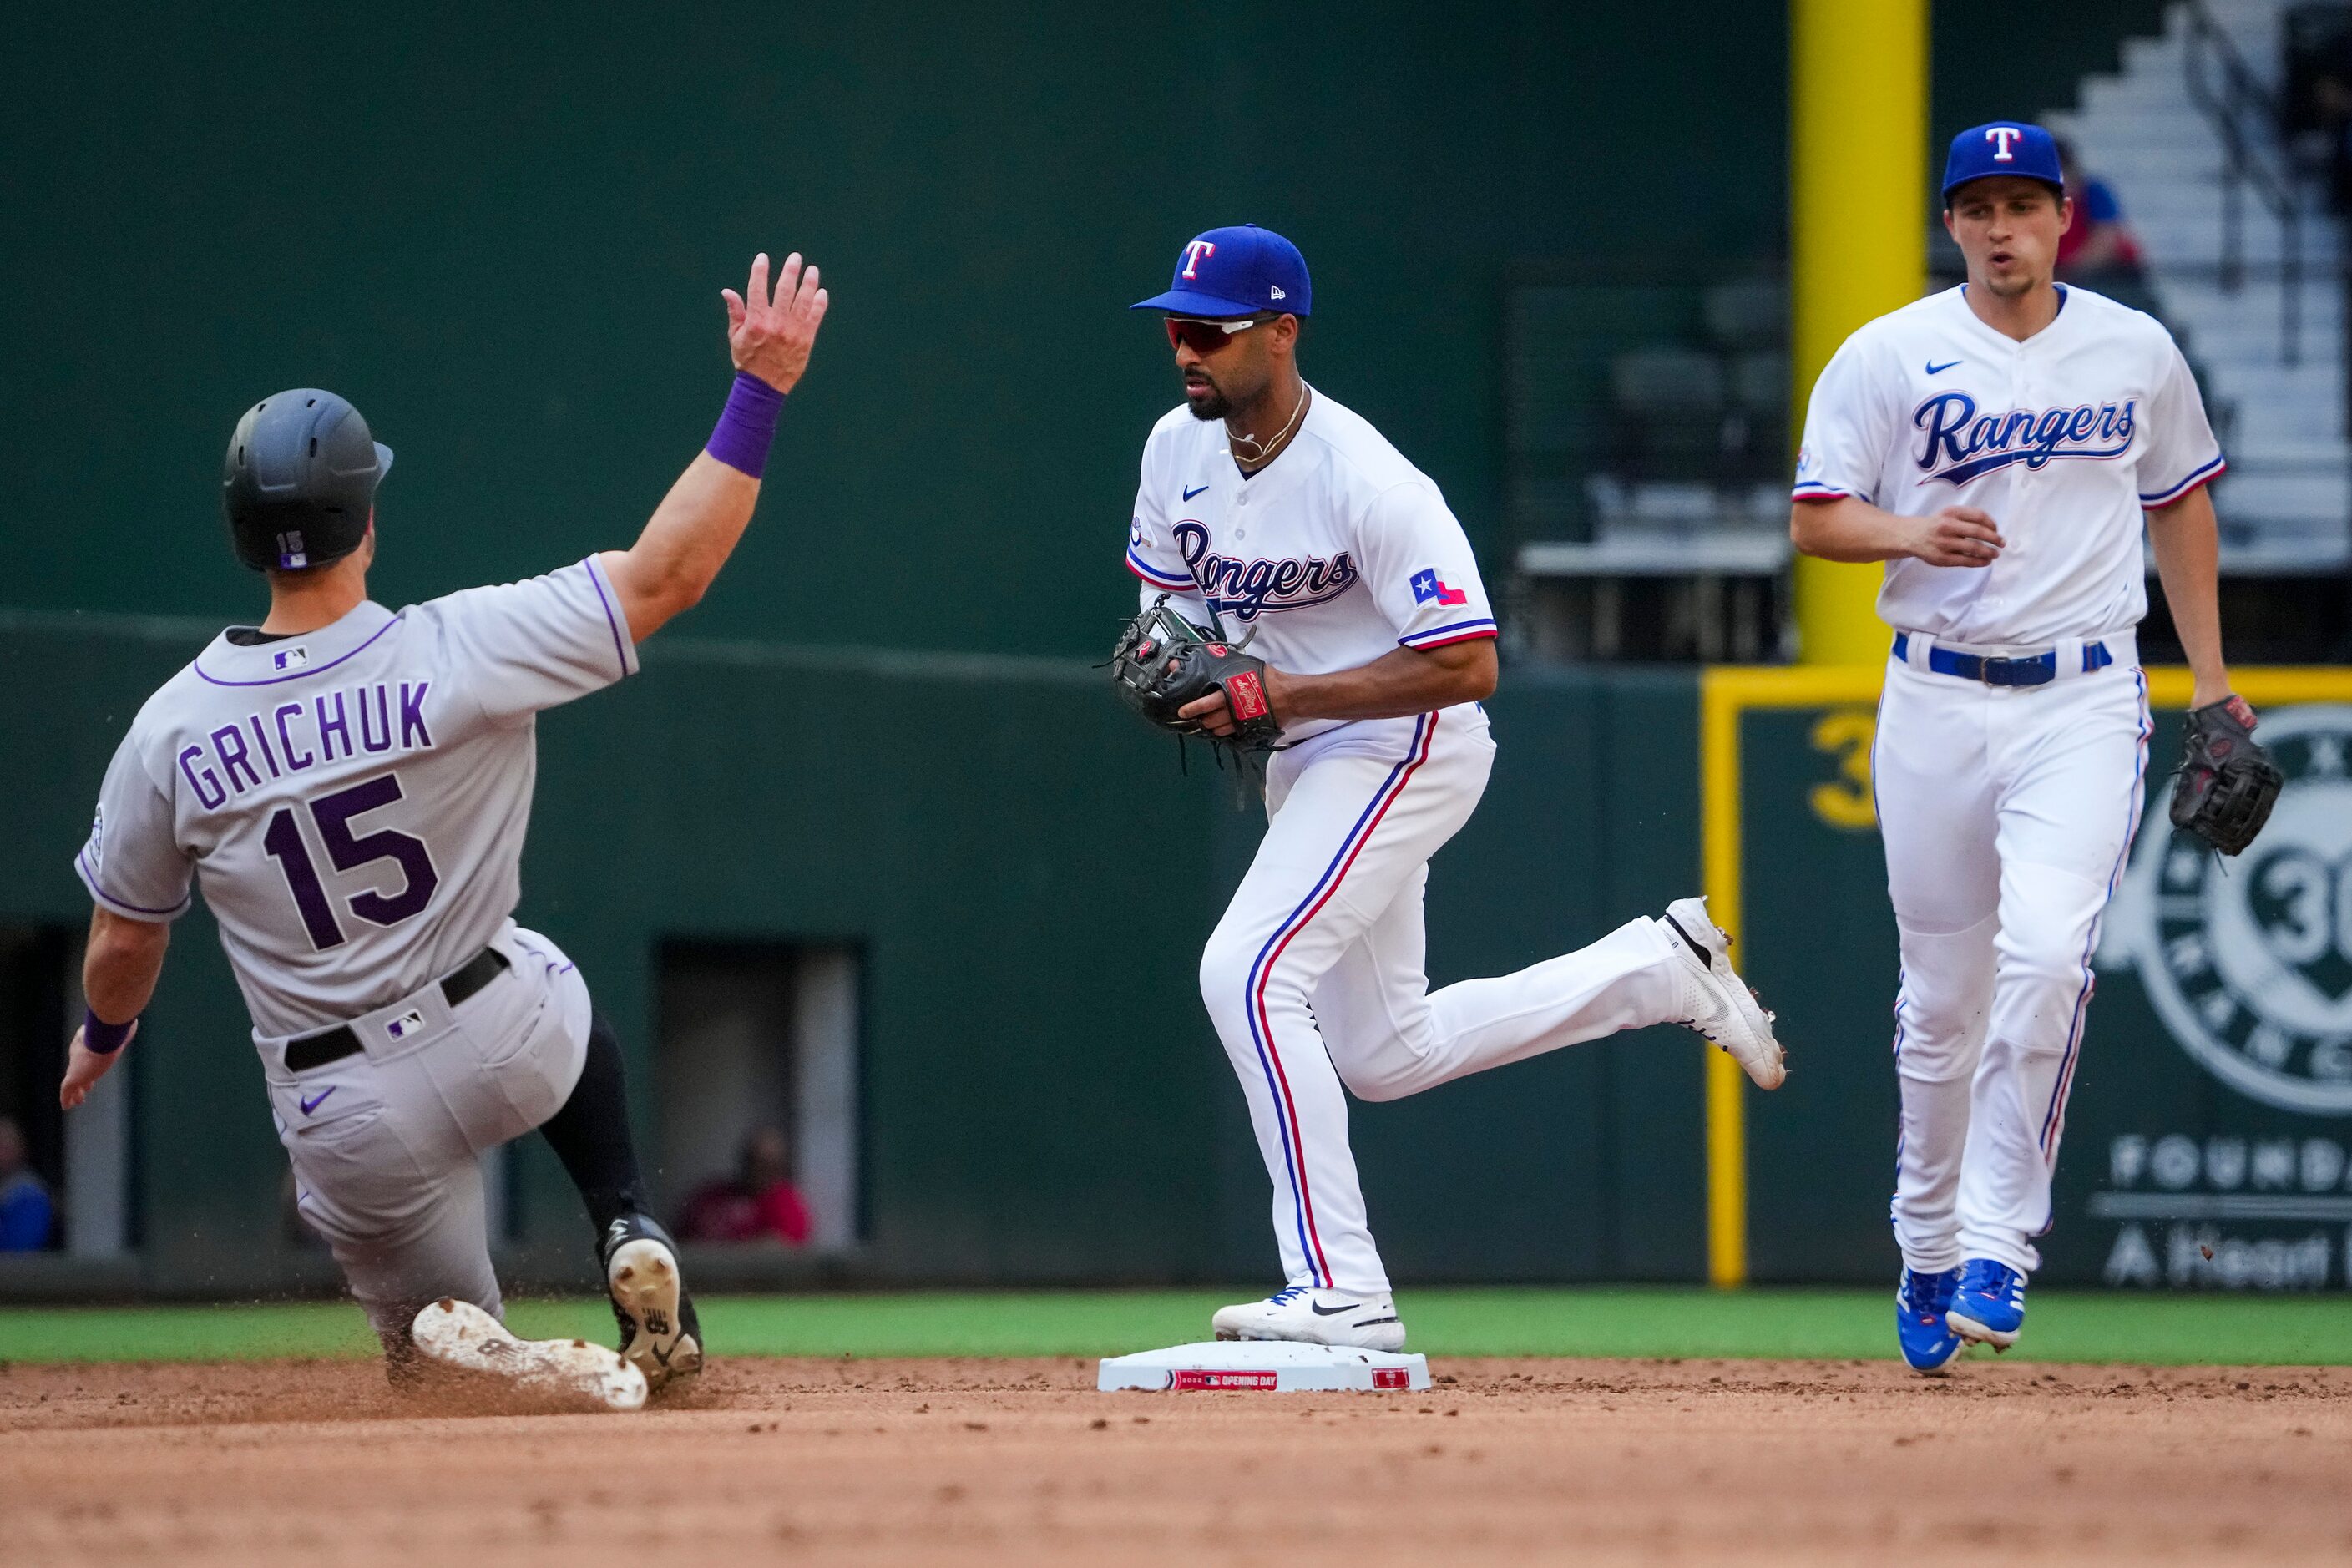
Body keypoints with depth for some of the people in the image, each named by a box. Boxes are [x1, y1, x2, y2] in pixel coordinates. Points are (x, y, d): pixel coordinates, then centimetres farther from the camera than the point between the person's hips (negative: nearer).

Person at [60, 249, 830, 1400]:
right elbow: (666, 573, -13)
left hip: (347, 1122, 0)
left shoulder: (170, 731, -11)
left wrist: (103, 1034, 26)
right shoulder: (458, 653, -19)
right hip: (504, 1048, 0)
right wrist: (759, 389, -7)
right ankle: (630, 1242, 13)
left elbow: (125, 936, 3)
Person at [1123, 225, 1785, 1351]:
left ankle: (1341, 1291, -22)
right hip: (1310, 762, 9)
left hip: (1404, 745, -9)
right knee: (1384, 1055, 16)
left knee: (1248, 971, -24)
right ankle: (1660, 969, 30)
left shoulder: (1369, 484, -26)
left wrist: (1281, 694, -28)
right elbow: (1167, 591, 15)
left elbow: (1467, 665, -26)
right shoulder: (1178, 448, -3)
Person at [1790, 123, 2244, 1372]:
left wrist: (2212, 680, 16)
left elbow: (2179, 503, 19)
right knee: (1942, 995, 6)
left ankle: (1997, 1246, -16)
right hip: (1938, 703, 0)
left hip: (2084, 701, 0)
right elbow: (1814, 520, -1)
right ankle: (1928, 1250, 24)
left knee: (2046, 953, -21)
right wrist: (1915, 533, -21)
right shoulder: (1886, 358, 0)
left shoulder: (2138, 354, 6)